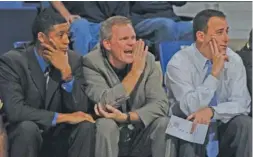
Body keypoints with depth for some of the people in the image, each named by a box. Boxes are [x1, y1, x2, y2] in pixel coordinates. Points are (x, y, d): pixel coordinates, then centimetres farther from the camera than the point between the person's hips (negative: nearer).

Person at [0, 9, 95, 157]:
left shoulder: (73, 59, -5)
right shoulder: (12, 61, -16)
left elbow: (80, 109, -10)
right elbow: (14, 110, -27)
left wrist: (66, 72, -24)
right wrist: (62, 117, -25)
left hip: (58, 134, 4)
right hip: (24, 133, -3)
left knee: (86, 126, -24)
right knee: (27, 127, -34)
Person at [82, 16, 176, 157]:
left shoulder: (147, 60, -5)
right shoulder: (92, 63, -14)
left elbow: (161, 104, -14)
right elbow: (106, 104, -27)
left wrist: (126, 117, -27)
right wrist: (136, 71, -25)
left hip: (140, 139, 3)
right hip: (111, 140, -2)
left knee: (164, 123, -24)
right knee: (106, 125, -32)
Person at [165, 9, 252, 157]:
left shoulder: (234, 60, -5)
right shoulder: (179, 63, -16)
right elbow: (190, 108, -24)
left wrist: (212, 111, -31)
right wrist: (215, 72, -27)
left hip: (222, 129, 4)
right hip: (189, 131, -4)